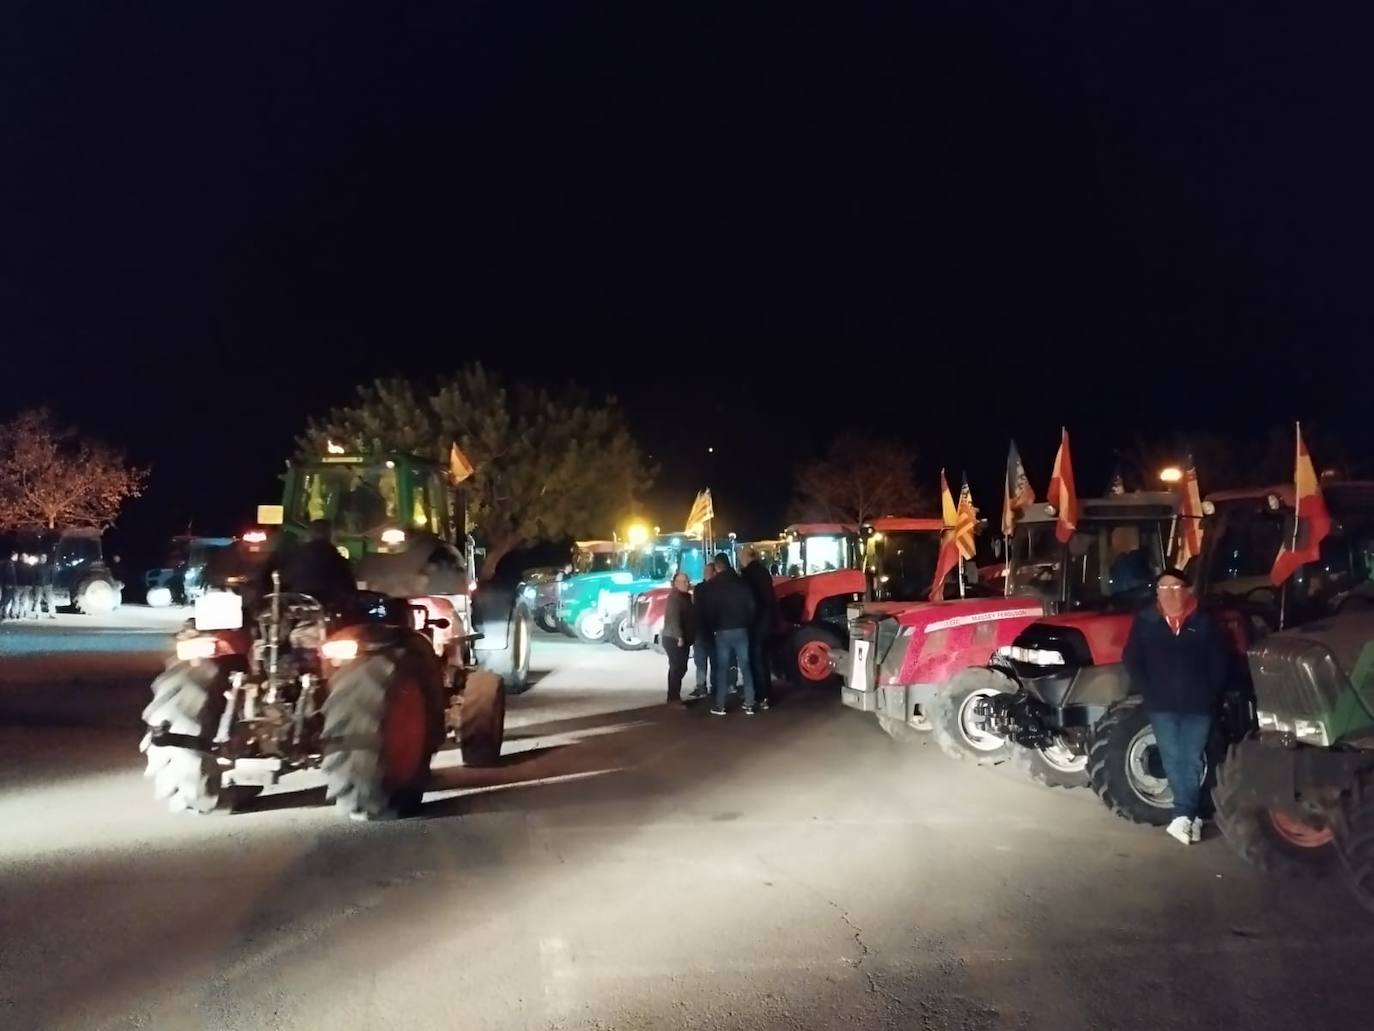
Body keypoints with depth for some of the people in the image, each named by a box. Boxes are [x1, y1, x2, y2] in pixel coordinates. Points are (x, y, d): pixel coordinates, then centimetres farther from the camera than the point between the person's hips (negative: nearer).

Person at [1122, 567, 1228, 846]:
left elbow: (1219, 662, 6)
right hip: (1161, 704, 0)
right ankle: (1190, 816, 4)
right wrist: (1148, 692, -4)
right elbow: (1132, 660, 3)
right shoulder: (1145, 621, 1)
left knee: (1193, 759, 3)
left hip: (1198, 703, 0)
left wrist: (1210, 694, -1)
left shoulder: (1203, 622, 1)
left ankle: (1184, 815, 9)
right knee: (1173, 758, -2)